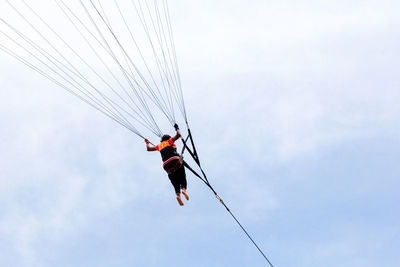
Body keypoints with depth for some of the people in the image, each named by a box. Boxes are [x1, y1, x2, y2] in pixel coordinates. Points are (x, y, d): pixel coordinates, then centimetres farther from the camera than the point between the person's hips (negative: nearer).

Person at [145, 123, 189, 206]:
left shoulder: (159, 146, 25)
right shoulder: (170, 141, 16)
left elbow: (149, 149, 34)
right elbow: (178, 135, 7)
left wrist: (147, 143, 53)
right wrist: (177, 128, 26)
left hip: (167, 166, 3)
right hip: (176, 161, -3)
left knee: (176, 183, 5)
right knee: (182, 179, 2)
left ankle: (178, 194, -22)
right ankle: (184, 189, -29)